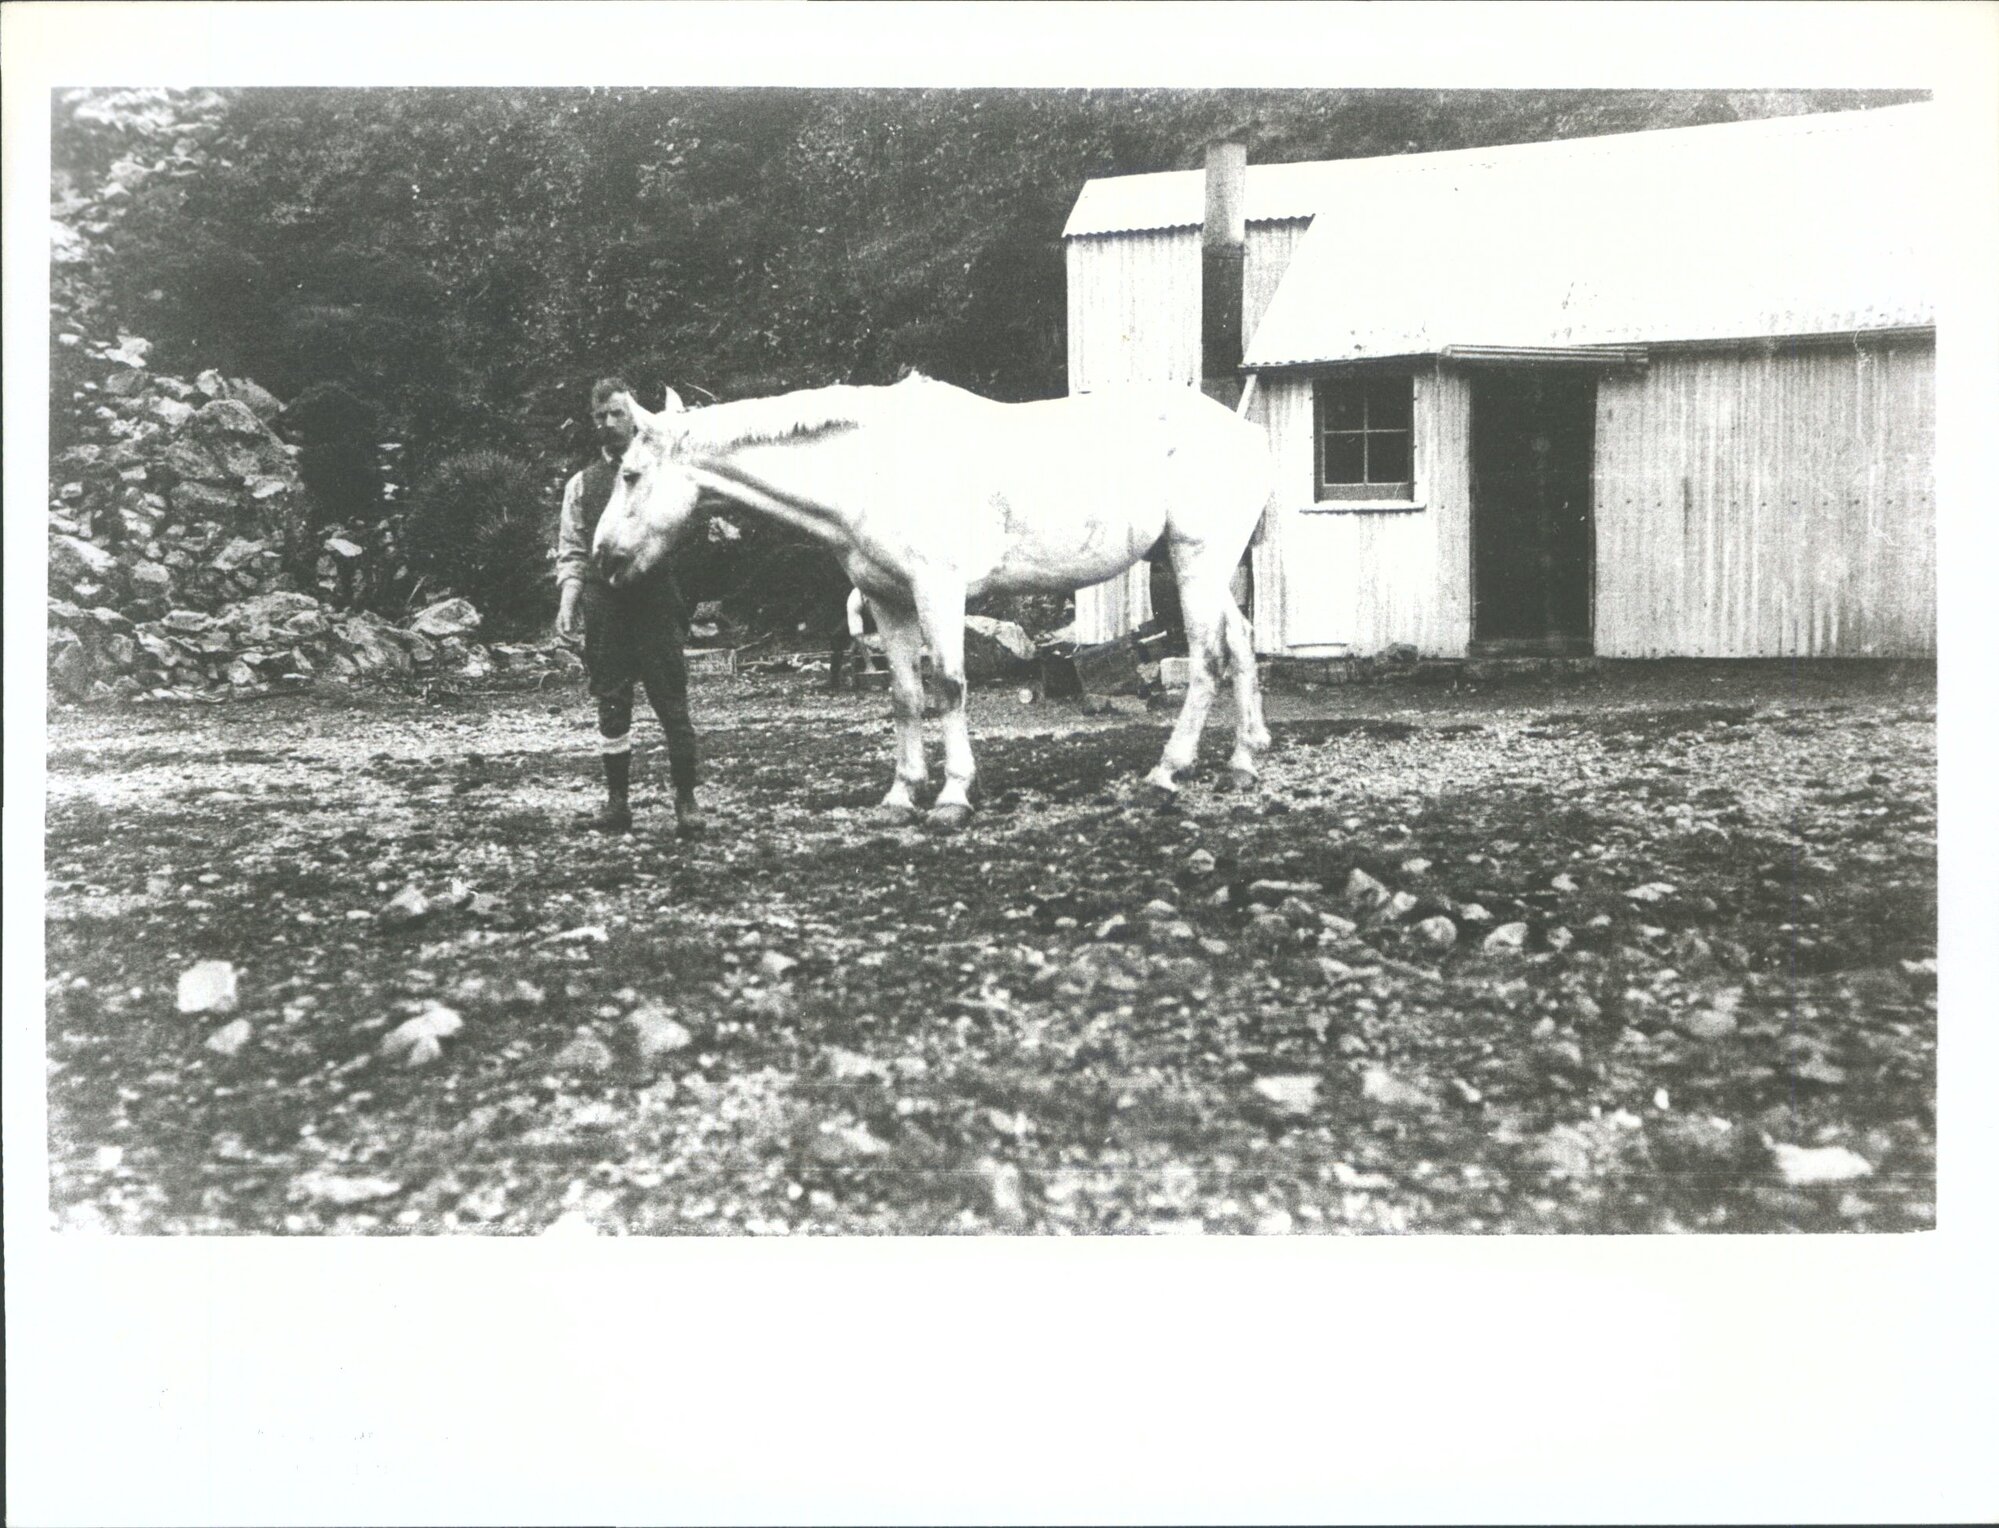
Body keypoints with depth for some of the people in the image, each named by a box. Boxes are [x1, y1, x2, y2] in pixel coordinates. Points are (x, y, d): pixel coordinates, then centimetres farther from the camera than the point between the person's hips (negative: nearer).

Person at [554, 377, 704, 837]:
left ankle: (686, 801, 5)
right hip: (603, 600, 2)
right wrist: (568, 604, -5)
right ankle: (617, 802, 13)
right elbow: (571, 553, 9)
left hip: (654, 596, -2)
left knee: (671, 701, -3)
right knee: (610, 704, 5)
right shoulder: (582, 484, 11)